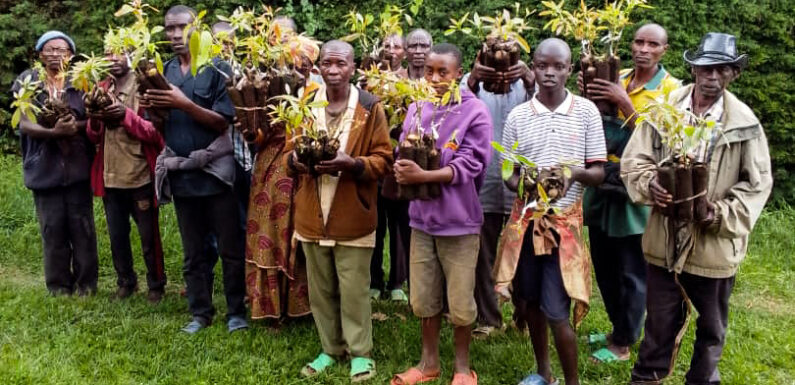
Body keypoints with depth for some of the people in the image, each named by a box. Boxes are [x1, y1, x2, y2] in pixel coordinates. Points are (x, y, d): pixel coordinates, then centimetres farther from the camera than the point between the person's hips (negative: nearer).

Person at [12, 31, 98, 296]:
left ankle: (86, 285, 15)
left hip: (77, 165, 1)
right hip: (45, 168, 0)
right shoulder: (27, 82, 3)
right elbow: (24, 125, -6)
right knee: (52, 229, 5)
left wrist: (75, 126, -19)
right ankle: (58, 287, 16)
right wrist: (54, 131, -23)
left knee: (82, 227, 4)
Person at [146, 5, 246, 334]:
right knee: (193, 251, 12)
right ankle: (201, 312, 23)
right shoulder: (164, 71, 9)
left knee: (230, 248, 4)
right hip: (181, 174, 5)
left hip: (216, 171, -4)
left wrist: (184, 104, -23)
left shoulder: (217, 68, -6)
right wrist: (151, 108, -14)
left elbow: (223, 122, -11)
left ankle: (236, 311, 16)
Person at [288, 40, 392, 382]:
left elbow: (383, 159, -5)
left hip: (353, 215, -4)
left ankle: (360, 353, 18)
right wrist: (295, 159, -12)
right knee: (320, 289, 12)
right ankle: (330, 349, 27)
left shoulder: (370, 107, -4)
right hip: (312, 214, 4)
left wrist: (352, 164, -23)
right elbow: (289, 152, 12)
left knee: (354, 290, 3)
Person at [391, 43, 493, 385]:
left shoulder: (475, 112, -10)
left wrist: (422, 176, -27)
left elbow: (468, 166, -16)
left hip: (458, 219, -4)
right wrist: (404, 170, -20)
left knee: (460, 302, 8)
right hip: (422, 216, 4)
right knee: (423, 298, 14)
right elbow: (403, 153, 4)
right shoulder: (416, 108, 4)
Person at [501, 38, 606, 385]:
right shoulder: (517, 116, 0)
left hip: (565, 220, -3)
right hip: (527, 217, 3)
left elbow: (599, 172, -2)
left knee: (557, 311, -5)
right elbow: (509, 175, 5)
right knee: (531, 301, 15)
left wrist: (576, 173, -24)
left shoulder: (586, 111, -4)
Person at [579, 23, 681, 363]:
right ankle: (619, 329, 34)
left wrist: (624, 102, -23)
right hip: (602, 183, 6)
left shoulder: (672, 89, -7)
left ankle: (623, 344, 18)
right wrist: (586, 95, -8)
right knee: (603, 264, 16)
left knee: (632, 272, 3)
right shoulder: (616, 78, 9)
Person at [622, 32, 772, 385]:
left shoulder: (745, 123, -7)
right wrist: (650, 185, -19)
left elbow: (757, 184, -3)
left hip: (716, 244, 0)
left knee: (712, 328, 19)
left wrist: (721, 213, -17)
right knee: (660, 323, 16)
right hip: (665, 240, 1)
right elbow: (635, 159, 1)